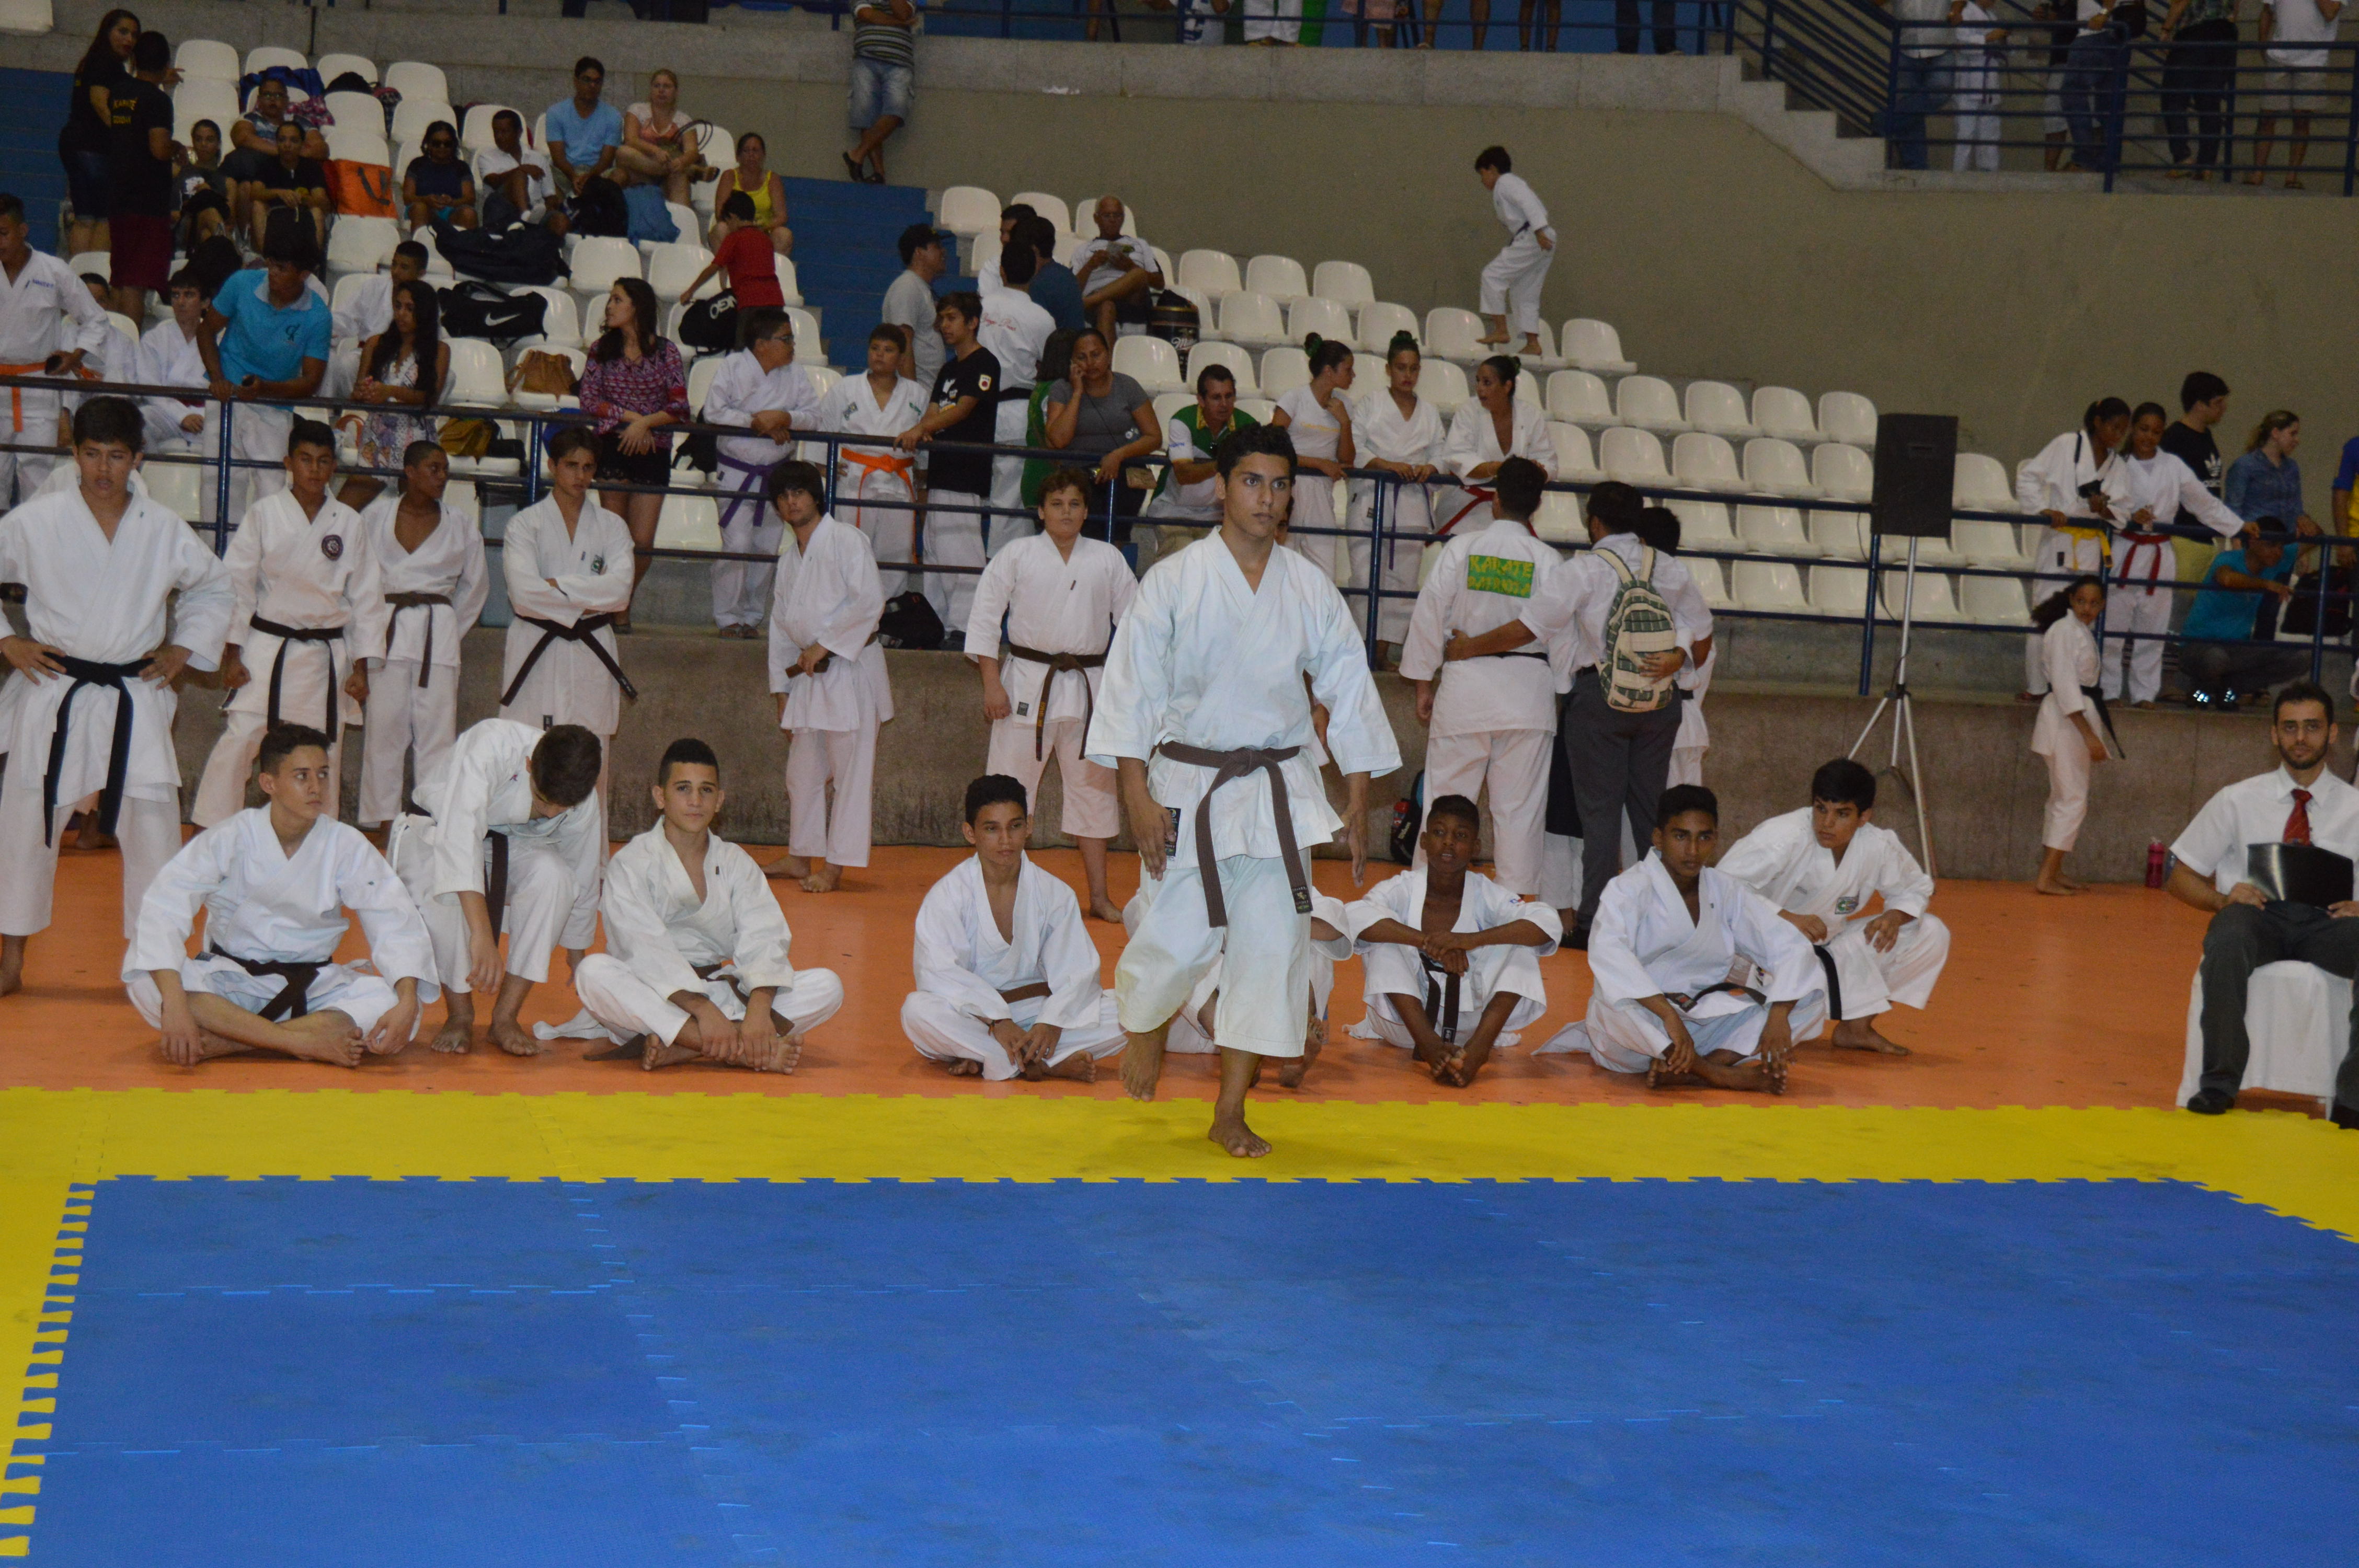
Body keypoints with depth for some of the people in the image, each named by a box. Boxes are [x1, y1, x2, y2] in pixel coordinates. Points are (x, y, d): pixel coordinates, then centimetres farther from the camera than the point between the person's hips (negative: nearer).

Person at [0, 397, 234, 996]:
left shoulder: (164, 530, 2)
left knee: (153, 820, -2)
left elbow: (217, 590, 17)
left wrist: (184, 650, 7)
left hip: (135, 698, 1)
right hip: (53, 693, -1)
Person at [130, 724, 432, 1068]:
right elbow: (163, 909, -23)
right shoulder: (228, 839, -12)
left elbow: (397, 924, -11)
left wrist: (407, 1003, -29)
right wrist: (174, 1004, -37)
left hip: (312, 987, 2)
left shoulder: (347, 846, -7)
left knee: (389, 1003, -27)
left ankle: (219, 1043, -29)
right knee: (146, 978, -31)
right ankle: (304, 1042, -32)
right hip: (228, 983, -1)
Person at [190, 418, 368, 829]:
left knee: (323, 753, 8)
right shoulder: (264, 514, -4)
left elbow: (361, 595, 7)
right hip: (266, 648, -2)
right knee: (238, 741, -8)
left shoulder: (349, 522, 2)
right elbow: (236, 584, -3)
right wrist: (232, 653, -6)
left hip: (325, 653, 2)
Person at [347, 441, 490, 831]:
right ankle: (382, 825, 5)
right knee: (384, 732, -1)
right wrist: (361, 661, -9)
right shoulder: (377, 517, 3)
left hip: (439, 638, 1)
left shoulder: (460, 525, 7)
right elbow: (366, 590, -2)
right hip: (387, 635, -1)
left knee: (438, 735, -4)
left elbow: (475, 586, 20)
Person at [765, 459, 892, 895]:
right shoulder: (788, 556, 15)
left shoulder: (847, 541, -8)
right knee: (803, 769, 14)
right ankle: (801, 856, 25)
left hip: (851, 667, -8)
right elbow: (781, 624, 19)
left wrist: (823, 646, -15)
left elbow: (870, 602, -17)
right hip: (809, 674, 8)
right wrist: (782, 686, 16)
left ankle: (837, 865, -2)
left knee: (851, 770, -5)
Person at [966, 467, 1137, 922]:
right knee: (1010, 784, -2)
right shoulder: (1017, 556, -1)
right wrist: (992, 684, -8)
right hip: (1028, 682, -2)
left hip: (1088, 686, 3)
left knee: (1093, 786, 9)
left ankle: (1099, 894, 19)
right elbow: (984, 618, -2)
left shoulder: (1108, 560, 4)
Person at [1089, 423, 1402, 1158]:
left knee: (1272, 940, -1)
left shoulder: (1311, 590, 3)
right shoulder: (1174, 581, -6)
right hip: (1187, 787, -3)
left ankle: (1231, 1112, 10)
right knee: (1178, 938, -5)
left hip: (1278, 789, 3)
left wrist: (1358, 799, 6)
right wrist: (1138, 797, -11)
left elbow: (1349, 689, 9)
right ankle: (1146, 1025, 33)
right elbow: (1131, 689, -6)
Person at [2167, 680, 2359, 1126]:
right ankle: (2219, 1084, -31)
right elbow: (2181, 878, 13)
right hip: (2255, 915, 0)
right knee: (2227, 937, -38)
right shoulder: (2237, 801, 13)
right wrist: (2222, 899, -8)